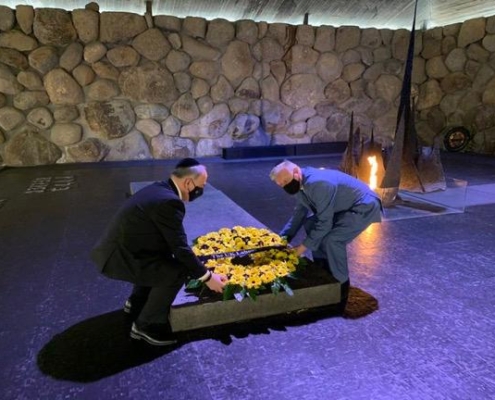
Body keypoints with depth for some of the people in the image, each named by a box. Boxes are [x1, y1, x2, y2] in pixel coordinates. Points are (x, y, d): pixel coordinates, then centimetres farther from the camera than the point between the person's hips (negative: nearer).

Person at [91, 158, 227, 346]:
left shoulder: (159, 189, 9)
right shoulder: (169, 201, -22)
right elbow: (180, 247, -19)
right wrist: (207, 277, -8)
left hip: (117, 249, 10)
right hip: (118, 257, -10)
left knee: (166, 260, 20)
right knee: (177, 271, -15)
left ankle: (137, 302, 30)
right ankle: (145, 325, 0)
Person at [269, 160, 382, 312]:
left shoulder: (318, 183, -32)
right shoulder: (300, 184, -2)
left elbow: (325, 222, -29)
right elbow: (299, 214, 9)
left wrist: (304, 246, -22)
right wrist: (283, 238, 3)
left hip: (364, 206, -10)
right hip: (343, 206, 10)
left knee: (332, 239, -24)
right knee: (310, 225, 8)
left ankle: (341, 283, -3)